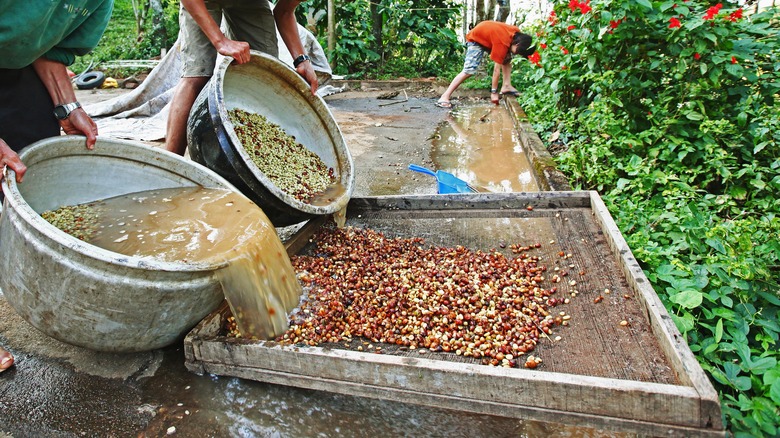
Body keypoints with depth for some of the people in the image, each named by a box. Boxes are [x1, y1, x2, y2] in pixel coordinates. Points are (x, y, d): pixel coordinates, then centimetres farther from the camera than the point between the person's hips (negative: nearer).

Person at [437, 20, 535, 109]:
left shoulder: (517, 33, -13)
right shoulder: (502, 43, -35)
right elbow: (497, 69, -31)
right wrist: (494, 92, -27)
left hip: (488, 36, 9)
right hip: (476, 39, -9)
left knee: (507, 58, 5)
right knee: (469, 70, -21)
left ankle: (506, 86, 3)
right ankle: (444, 97, -25)